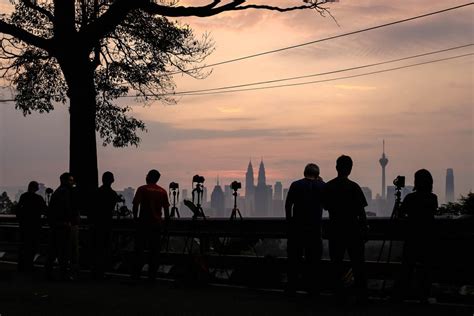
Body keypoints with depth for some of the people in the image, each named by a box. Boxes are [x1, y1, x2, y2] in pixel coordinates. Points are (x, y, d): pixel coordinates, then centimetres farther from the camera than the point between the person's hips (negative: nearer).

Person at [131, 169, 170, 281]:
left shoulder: (142, 189, -3)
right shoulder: (163, 192, 7)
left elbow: (136, 205, -9)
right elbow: (166, 208, 7)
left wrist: (135, 218, 3)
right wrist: (166, 221, 15)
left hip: (143, 222, -3)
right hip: (157, 224, 3)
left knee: (139, 249, 3)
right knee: (154, 250, 6)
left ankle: (136, 274, 0)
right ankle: (152, 275, 5)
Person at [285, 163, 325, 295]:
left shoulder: (295, 185, 0)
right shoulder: (321, 186, 0)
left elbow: (288, 204, -2)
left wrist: (289, 221, 8)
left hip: (297, 225, 0)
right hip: (314, 226, 0)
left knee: (294, 256, 6)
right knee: (313, 257, 7)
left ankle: (291, 287, 6)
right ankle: (312, 287, 8)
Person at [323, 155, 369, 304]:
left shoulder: (328, 187, 1)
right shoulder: (353, 187, -10)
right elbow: (361, 211, -9)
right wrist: (364, 229, -1)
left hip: (334, 230, 3)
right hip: (353, 230, -3)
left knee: (337, 263, 8)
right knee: (358, 264, 2)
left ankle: (339, 294, 8)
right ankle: (361, 296, 0)